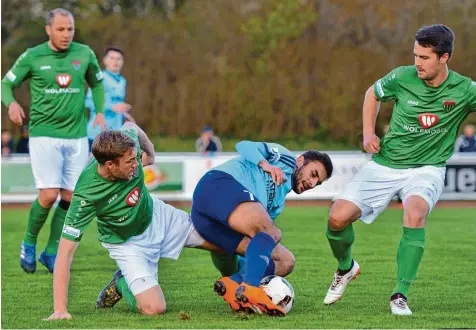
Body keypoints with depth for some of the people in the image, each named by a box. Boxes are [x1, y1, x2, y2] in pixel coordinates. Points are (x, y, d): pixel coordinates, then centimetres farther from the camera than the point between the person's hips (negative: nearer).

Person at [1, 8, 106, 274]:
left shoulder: (84, 54, 3)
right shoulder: (32, 57, -4)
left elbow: (97, 83, 20)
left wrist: (100, 113, 6)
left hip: (77, 136, 3)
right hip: (44, 134, -3)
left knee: (70, 198, 2)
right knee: (49, 195, -13)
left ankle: (51, 252, 17)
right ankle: (29, 244, 11)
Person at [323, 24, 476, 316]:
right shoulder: (403, 78, -9)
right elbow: (373, 94, 12)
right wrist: (368, 133, 2)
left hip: (427, 169, -2)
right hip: (386, 164, 2)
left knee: (415, 213, -35)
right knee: (338, 218, -10)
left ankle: (400, 295, -25)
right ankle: (346, 268, 25)